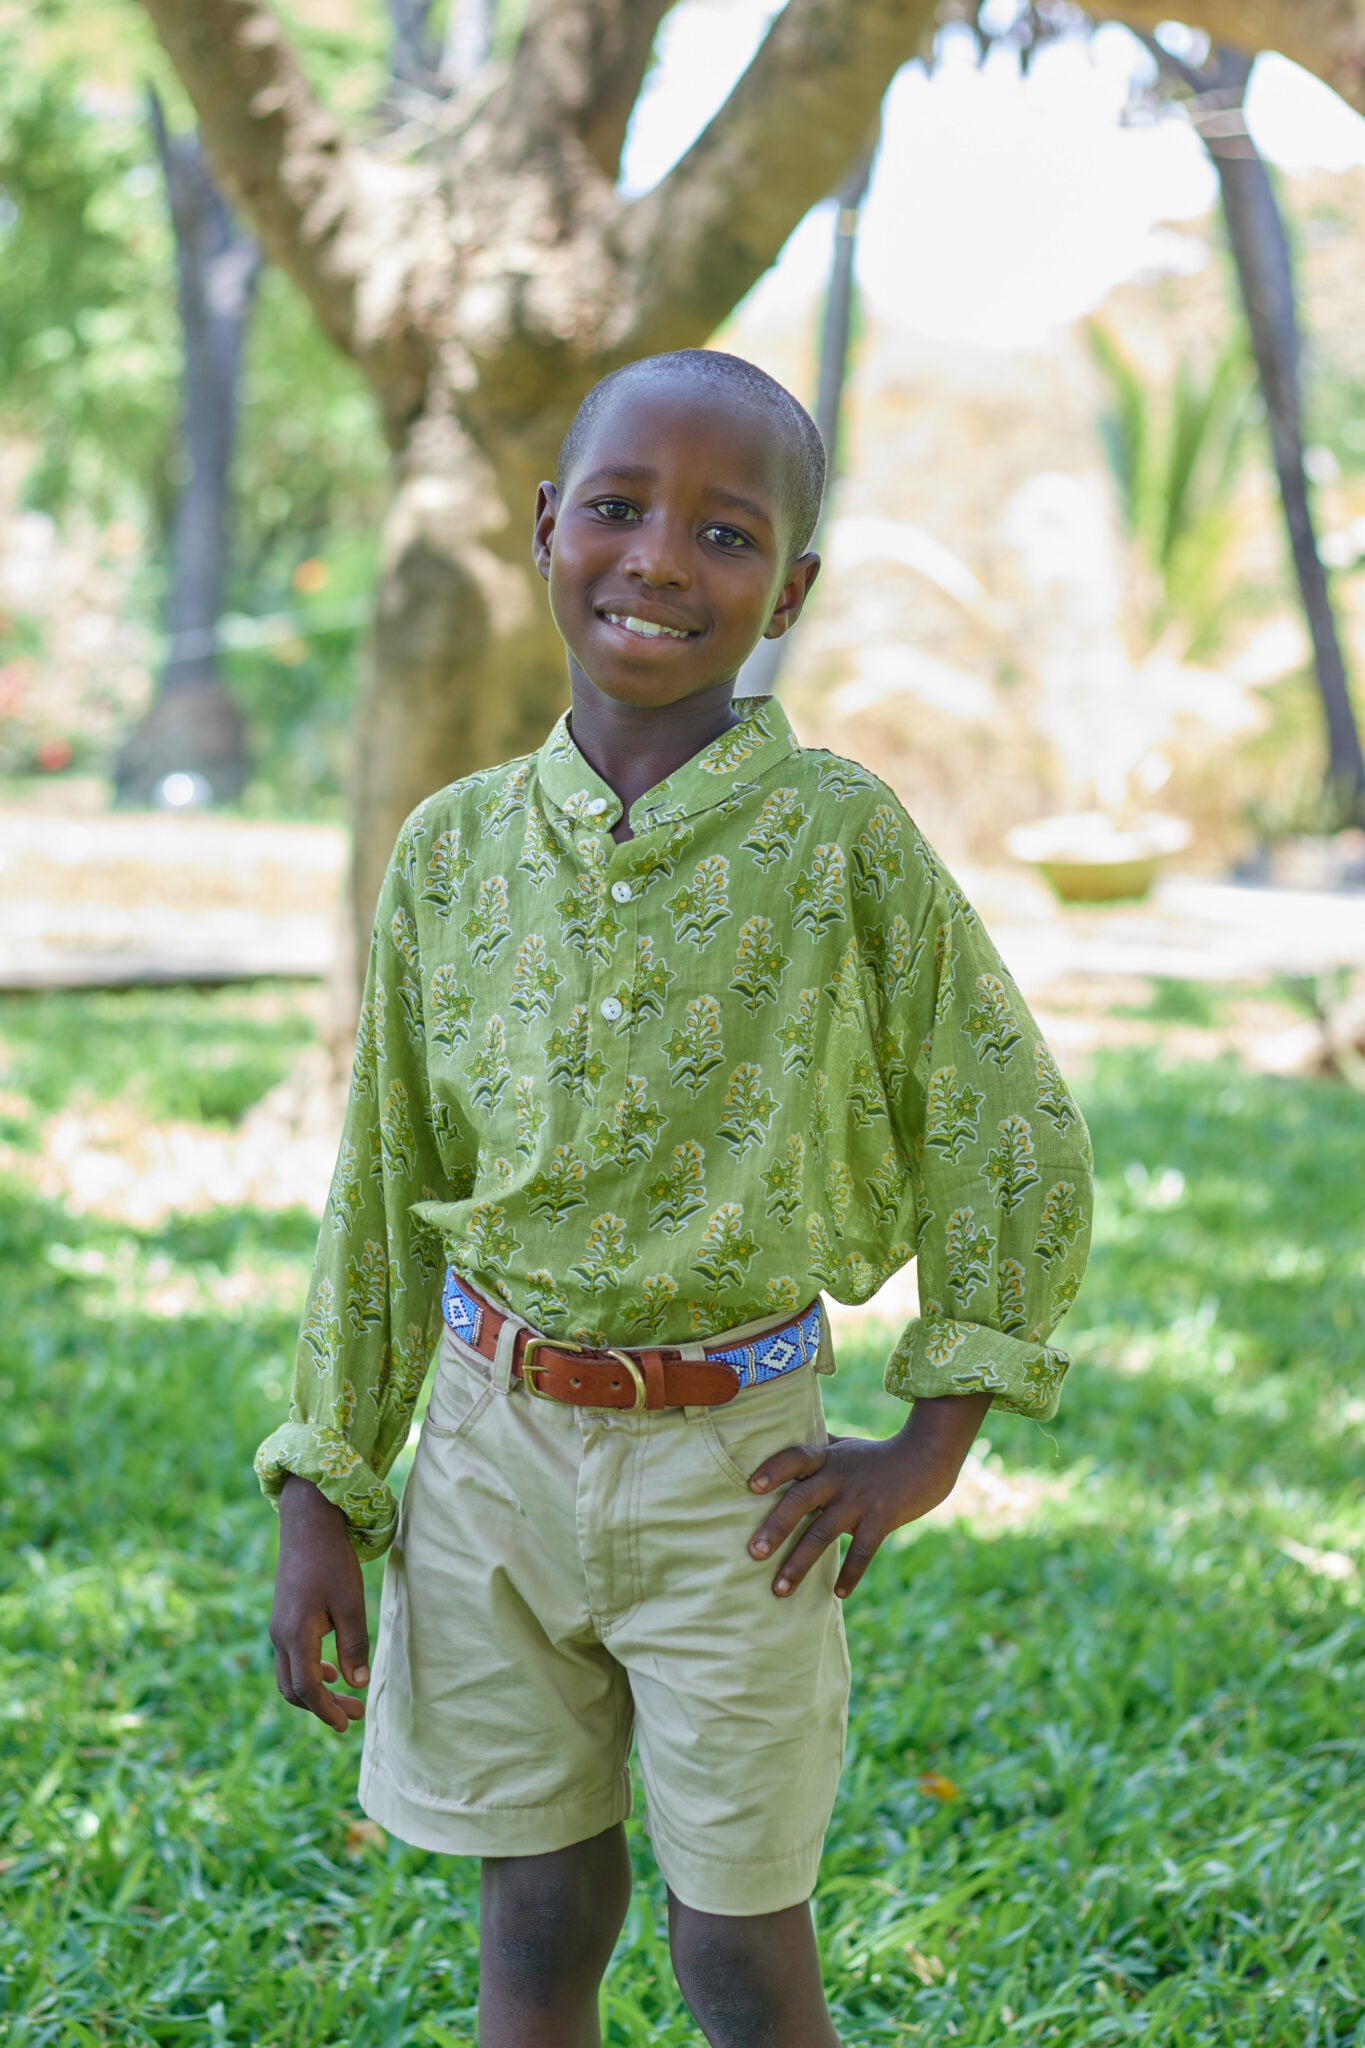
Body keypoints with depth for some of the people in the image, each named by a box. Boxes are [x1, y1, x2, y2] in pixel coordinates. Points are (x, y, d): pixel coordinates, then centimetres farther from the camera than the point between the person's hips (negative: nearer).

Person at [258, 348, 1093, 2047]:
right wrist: (323, 1491, 6)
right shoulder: (456, 846, -1)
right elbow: (384, 1190, 6)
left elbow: (1015, 1143, -2)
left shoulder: (838, 839, -11)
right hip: (493, 1442, 3)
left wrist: (931, 1445, -4)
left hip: (726, 1462, -3)